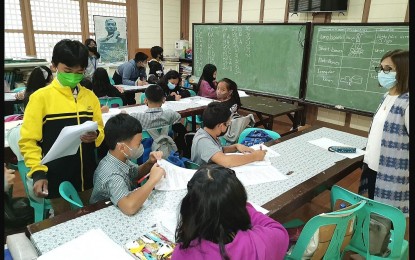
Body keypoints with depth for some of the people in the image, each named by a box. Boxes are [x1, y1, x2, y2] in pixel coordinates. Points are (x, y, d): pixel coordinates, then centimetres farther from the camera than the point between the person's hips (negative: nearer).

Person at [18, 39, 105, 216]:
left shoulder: (90, 97, 5)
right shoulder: (41, 97, -7)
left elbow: (100, 130, 12)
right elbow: (28, 140, -7)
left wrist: (95, 136, -11)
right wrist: (38, 172, -17)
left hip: (87, 176, 4)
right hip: (57, 178, -4)